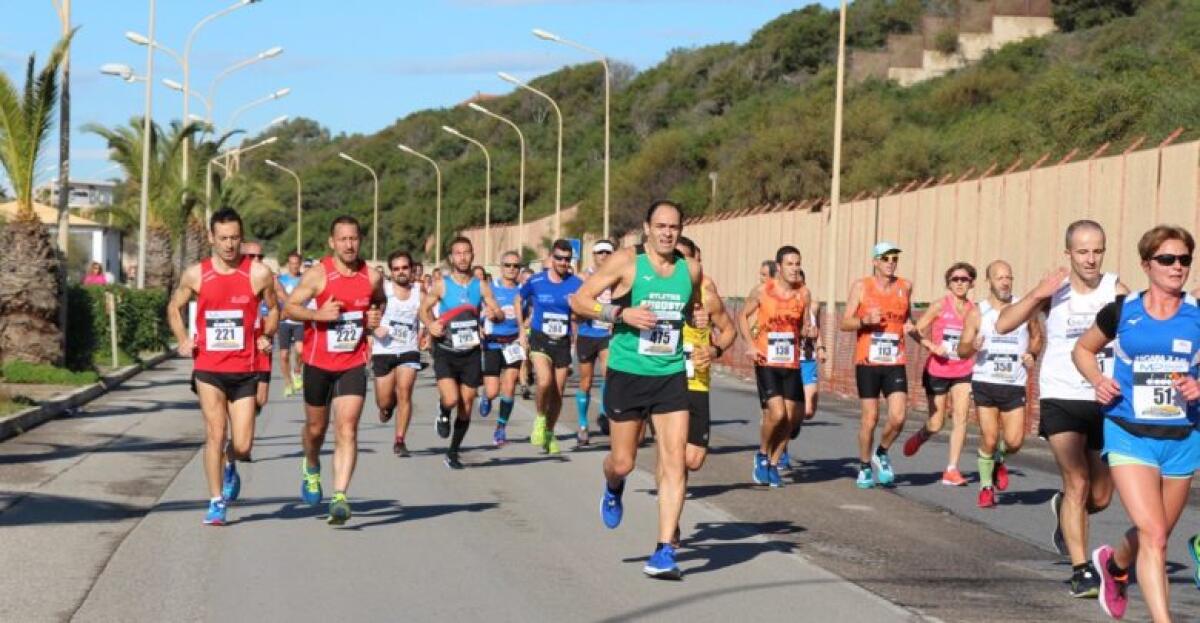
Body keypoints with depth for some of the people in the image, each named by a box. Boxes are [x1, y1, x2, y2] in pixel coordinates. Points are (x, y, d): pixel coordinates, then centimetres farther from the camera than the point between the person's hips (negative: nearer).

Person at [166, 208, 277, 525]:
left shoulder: (258, 274, -2)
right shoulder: (195, 274, 0)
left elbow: (273, 308, 15)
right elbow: (174, 307, 16)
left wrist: (266, 336, -1)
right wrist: (183, 340, 2)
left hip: (245, 370, 0)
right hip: (208, 368, 0)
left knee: (242, 445, 0)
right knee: (215, 433, -9)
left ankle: (229, 466, 36)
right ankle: (216, 502, 3)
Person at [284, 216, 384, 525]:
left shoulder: (372, 277, -1)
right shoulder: (318, 274, -10)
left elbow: (380, 301, 21)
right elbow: (289, 307, -9)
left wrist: (377, 315, -1)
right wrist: (317, 314, -24)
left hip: (353, 364, 1)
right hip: (318, 363, -1)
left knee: (347, 430, -12)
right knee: (316, 427, 16)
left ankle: (339, 497, -16)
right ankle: (311, 466, 48)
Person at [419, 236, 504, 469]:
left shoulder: (481, 285, -1)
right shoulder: (442, 284, -6)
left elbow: (500, 314, 2)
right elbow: (424, 308, 6)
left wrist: (494, 315, -22)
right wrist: (430, 324, -14)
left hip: (471, 352, 3)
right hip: (446, 351, -3)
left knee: (466, 405, 6)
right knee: (451, 399, -21)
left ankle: (453, 452, 23)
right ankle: (443, 413, 17)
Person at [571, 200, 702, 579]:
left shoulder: (691, 270, 5)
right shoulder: (626, 262, -7)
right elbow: (579, 300, -8)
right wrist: (622, 313, -21)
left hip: (671, 375, 3)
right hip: (627, 374, -3)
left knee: (674, 460, -9)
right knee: (623, 462, 5)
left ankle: (664, 551, -7)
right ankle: (613, 490, 44)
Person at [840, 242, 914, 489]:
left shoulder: (905, 287, 7)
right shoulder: (861, 286, -1)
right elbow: (845, 323, 0)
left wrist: (910, 326, 3)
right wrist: (865, 320, -19)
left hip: (895, 363, 2)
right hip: (868, 362, -2)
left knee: (898, 417, -10)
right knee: (870, 418, 1)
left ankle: (881, 454, 18)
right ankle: (865, 467, 20)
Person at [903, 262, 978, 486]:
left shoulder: (974, 311, 2)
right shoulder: (940, 306, -6)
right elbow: (916, 331, -7)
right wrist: (932, 346, -21)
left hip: (963, 373, 2)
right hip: (937, 371, -2)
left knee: (961, 418, -12)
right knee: (936, 424, 4)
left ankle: (952, 470, -7)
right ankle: (919, 438, 39)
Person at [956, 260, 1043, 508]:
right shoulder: (977, 313, 1)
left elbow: (1038, 336, 21)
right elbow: (962, 350, 1)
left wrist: (1032, 355, 1)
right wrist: (972, 346, -22)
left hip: (1014, 385, 1)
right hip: (985, 383, -1)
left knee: (1014, 441, -6)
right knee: (989, 438, -6)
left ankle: (999, 460, 29)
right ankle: (986, 486, 15)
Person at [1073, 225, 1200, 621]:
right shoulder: (1121, 312, -2)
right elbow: (1082, 350, 14)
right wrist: (1098, 380, -5)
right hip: (1130, 436, -3)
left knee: (1155, 538, 18)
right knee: (1153, 536, -17)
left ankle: (1114, 564, 51)